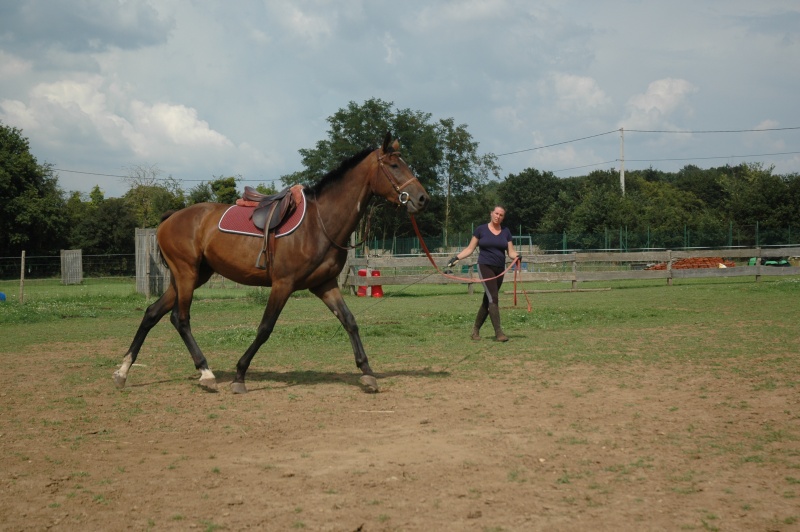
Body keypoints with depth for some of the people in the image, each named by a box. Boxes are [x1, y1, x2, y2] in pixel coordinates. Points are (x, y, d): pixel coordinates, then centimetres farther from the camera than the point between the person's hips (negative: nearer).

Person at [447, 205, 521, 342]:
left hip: (499, 269, 4)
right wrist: (456, 258, -7)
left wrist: (516, 256, -15)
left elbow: (511, 252, 7)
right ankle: (498, 332, -20)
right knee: (493, 298, -17)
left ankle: (476, 329, 23)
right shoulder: (481, 230, 1)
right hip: (485, 267, -4)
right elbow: (470, 249, 4)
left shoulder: (506, 232, 9)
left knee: (487, 301, 10)